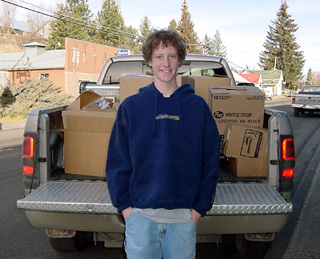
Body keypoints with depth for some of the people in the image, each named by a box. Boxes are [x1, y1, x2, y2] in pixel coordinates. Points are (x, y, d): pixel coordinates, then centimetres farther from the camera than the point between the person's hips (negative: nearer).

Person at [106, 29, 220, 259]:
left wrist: (201, 205, -1)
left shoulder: (198, 106, 1)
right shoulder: (131, 106, 1)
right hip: (140, 213, 0)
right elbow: (117, 161, 2)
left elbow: (211, 161, 2)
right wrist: (123, 203, -3)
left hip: (185, 215, 1)